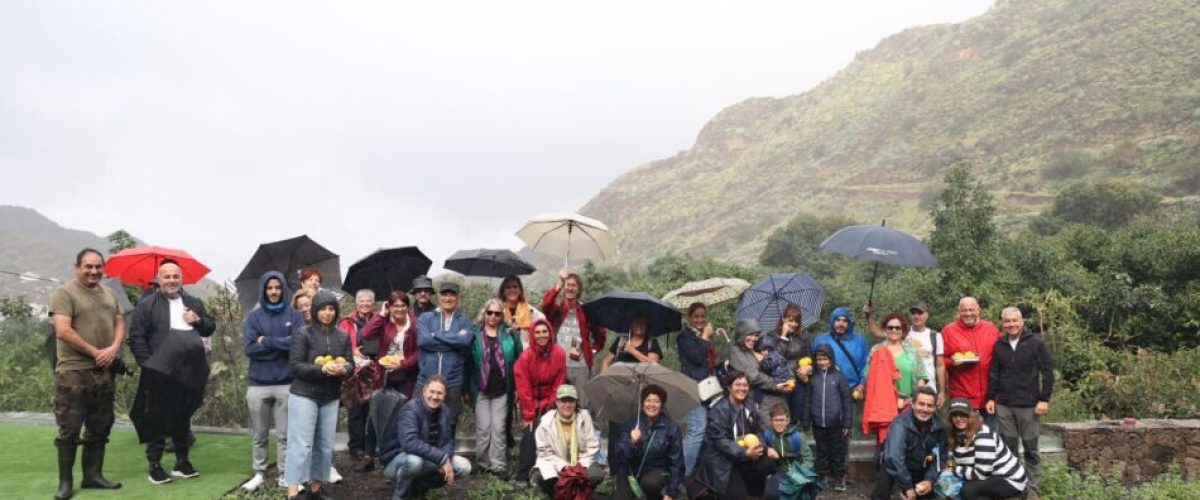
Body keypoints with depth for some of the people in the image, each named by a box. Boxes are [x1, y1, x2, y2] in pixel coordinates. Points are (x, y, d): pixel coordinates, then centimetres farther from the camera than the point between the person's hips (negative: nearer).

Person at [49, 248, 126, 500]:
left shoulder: (109, 294, 14)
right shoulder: (64, 293, -7)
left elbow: (120, 324, 13)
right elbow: (63, 331, -16)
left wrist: (113, 349, -8)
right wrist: (95, 352, -14)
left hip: (105, 371, 7)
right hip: (74, 372, -7)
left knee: (100, 428, 12)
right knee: (69, 430, -2)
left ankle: (93, 475, 21)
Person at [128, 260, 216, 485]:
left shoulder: (194, 303, 13)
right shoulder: (146, 305, -2)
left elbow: (210, 328, 17)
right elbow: (136, 337, -6)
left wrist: (198, 320, -5)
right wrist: (148, 363, -14)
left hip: (189, 374, 5)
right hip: (160, 373, -4)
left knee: (183, 419, 14)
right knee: (157, 420, 0)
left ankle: (182, 462, 24)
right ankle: (155, 466, 8)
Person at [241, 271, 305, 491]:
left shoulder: (294, 315, 3)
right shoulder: (254, 316, 3)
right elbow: (249, 348, -7)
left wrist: (266, 341, -10)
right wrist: (282, 344, -11)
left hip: (286, 383, -1)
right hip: (258, 384, 1)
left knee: (285, 434, 4)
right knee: (259, 435, 11)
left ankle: (285, 475, 13)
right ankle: (259, 473, 23)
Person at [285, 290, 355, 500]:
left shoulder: (343, 336, 5)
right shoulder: (303, 334, -8)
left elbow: (351, 364, 7)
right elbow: (295, 365, -13)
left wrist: (343, 369, -17)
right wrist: (321, 369, -26)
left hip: (330, 398, 5)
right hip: (304, 395, -5)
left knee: (325, 445, 10)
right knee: (301, 444, -7)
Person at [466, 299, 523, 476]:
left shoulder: (510, 335, 6)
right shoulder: (474, 334, 3)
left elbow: (519, 361, 7)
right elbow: (467, 362, 3)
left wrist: (517, 387, 2)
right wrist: (467, 389, -1)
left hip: (502, 390, 0)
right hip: (481, 389, 0)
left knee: (498, 428, 1)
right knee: (483, 428, 2)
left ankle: (498, 465, 6)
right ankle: (482, 463, 14)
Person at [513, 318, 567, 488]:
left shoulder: (559, 353, -11)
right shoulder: (526, 356, -18)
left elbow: (559, 384, -6)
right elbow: (523, 387, -15)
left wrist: (548, 407, -7)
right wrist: (528, 414, -15)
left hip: (549, 404, 2)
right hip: (530, 403, -2)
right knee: (529, 437, -11)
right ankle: (522, 477, -5)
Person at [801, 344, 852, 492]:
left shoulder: (838, 376, -4)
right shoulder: (813, 377, 2)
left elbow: (847, 400, -3)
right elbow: (808, 400, 5)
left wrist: (846, 423, -6)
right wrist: (805, 422, 3)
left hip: (836, 423, -2)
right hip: (818, 424, 2)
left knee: (837, 452, 8)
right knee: (822, 452, 14)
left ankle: (839, 478, 21)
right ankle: (823, 477, 25)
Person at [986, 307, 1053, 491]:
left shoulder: (1036, 343, -3)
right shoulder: (998, 345, 7)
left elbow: (1048, 372, -5)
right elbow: (993, 374, 12)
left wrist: (1044, 399, -10)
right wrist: (991, 398, 6)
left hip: (1029, 405, -3)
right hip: (1003, 405, 3)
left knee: (1030, 447, 4)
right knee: (1008, 447, 8)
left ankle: (1033, 486, 14)